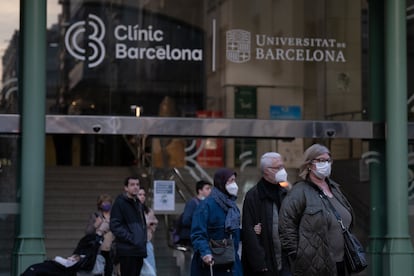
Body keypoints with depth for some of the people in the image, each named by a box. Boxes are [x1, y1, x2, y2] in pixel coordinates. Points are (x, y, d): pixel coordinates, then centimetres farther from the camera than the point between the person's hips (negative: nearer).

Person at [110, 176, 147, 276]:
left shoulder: (138, 204, 20)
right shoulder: (120, 203, -6)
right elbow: (115, 225, -15)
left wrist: (143, 240, 14)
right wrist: (131, 238, -19)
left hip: (139, 250, 8)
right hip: (127, 250, -8)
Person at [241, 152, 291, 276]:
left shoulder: (285, 193, 13)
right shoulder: (253, 196, -6)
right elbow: (249, 232, -11)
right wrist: (259, 264, -15)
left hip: (285, 262, 5)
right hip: (265, 265, -5)